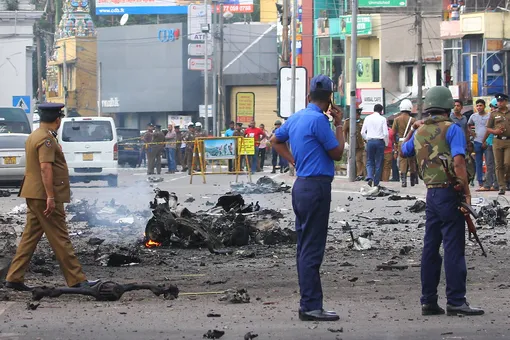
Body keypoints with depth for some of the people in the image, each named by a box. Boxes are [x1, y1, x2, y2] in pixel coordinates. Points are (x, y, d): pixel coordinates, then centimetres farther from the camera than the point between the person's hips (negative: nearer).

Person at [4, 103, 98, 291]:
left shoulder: (33, 136, 15)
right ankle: (76, 279, 0)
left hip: (34, 196, 10)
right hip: (45, 196, -10)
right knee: (60, 239, -5)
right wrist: (50, 197, -25)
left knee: (30, 237, 10)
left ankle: (14, 278, 9)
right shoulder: (46, 139, -17)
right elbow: (45, 167, -23)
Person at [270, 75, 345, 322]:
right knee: (312, 249, -8)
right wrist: (339, 125, 1)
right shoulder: (319, 120, -15)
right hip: (316, 187, -9)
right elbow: (337, 153, -9)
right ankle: (311, 306, -8)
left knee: (305, 248, 13)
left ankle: (307, 302, 17)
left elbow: (276, 140, 28)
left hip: (301, 185, 9)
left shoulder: (295, 118, 11)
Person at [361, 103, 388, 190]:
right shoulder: (382, 119, -4)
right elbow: (385, 133, -8)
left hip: (370, 141, 2)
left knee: (370, 161, 12)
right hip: (380, 141, -2)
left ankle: (370, 177, -14)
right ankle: (376, 184, 7)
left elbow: (362, 132, 4)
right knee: (378, 163, 5)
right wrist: (386, 143, 6)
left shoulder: (367, 118, 4)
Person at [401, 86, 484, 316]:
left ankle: (428, 301, 14)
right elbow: (458, 162, -21)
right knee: (454, 247, -6)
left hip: (431, 193, 7)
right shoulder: (451, 129, -10)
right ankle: (456, 301, -7)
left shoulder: (420, 133, 11)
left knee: (431, 247, 11)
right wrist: (467, 193, -19)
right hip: (449, 192, -7)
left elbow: (404, 151, 31)